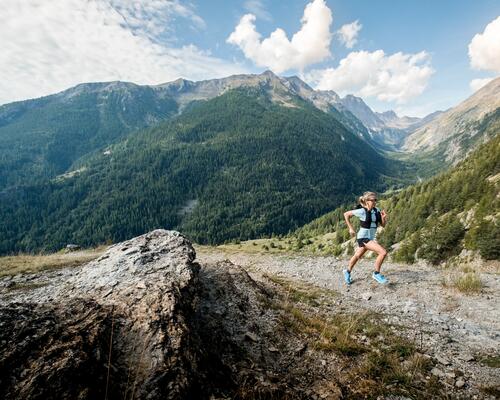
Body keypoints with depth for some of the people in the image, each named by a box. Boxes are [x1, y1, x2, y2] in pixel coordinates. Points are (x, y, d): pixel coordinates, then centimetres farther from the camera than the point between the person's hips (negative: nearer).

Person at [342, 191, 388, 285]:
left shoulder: (376, 210, 1)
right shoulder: (362, 211, -17)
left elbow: (383, 225, 5)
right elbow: (346, 214, -8)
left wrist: (384, 217, -15)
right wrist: (350, 228, -8)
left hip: (371, 238, 7)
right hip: (363, 237, -7)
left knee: (357, 256, 22)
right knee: (383, 252, -19)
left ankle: (348, 272, 44)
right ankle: (376, 274, 0)